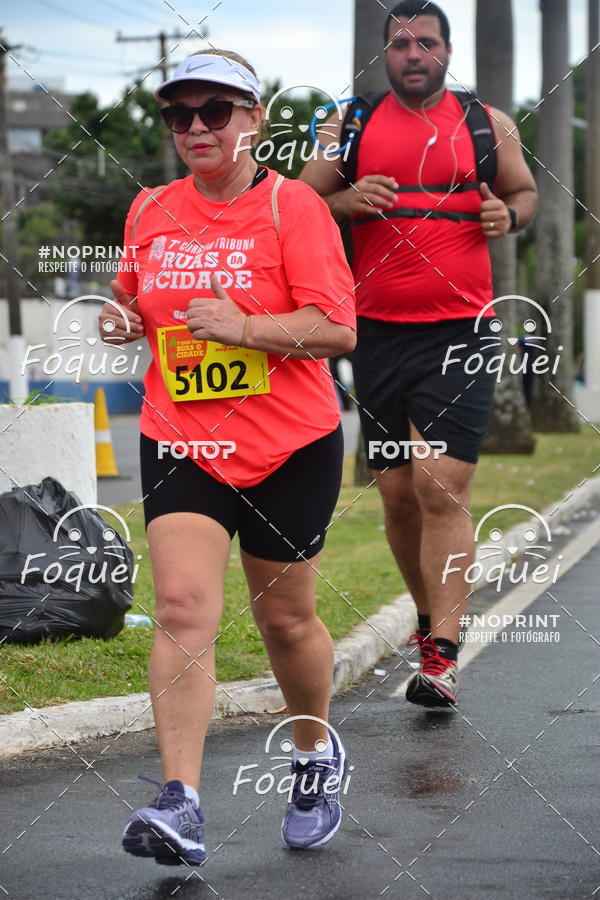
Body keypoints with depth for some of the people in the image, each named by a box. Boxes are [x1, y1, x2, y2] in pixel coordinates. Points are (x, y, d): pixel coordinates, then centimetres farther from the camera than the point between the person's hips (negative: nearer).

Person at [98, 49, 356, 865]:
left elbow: (338, 329, -14)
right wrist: (120, 318, 2)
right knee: (183, 607, -15)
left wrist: (245, 326, -26)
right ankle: (181, 806, -20)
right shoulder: (151, 211, 8)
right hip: (181, 444, 3)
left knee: (285, 620, 10)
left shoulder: (292, 205, -8)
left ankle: (318, 756, 38)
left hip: (290, 449, -3)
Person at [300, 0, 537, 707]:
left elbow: (526, 191, 21)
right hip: (378, 332, 2)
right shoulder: (350, 125, 8)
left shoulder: (488, 125, 8)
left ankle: (441, 657, -15)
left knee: (442, 488, -14)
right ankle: (430, 614, 31)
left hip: (460, 333, -2)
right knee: (398, 492, 9)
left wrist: (509, 214, -2)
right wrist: (345, 203, -10)